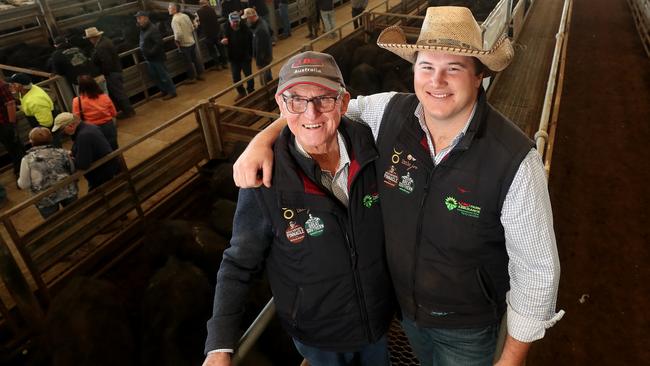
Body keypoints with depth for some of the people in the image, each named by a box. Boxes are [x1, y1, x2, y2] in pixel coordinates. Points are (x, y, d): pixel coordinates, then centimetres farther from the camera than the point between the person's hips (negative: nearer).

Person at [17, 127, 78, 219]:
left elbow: (23, 185, -6)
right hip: (67, 192, 2)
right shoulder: (62, 152, -7)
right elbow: (73, 171, 1)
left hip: (46, 199, -2)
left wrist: (19, 180, 15)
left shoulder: (27, 160, -13)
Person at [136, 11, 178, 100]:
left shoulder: (153, 29, -18)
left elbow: (159, 44, -25)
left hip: (157, 57, -10)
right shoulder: (142, 30, 11)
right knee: (153, 76, 16)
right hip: (149, 59, 10)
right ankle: (164, 90, 30)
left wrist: (150, 52, -24)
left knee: (163, 75, 0)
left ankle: (172, 92, 12)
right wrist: (145, 54, 7)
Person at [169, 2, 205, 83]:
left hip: (184, 44, -7)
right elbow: (192, 28, 6)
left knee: (188, 61, 5)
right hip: (192, 41, 7)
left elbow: (178, 33, -29)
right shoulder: (185, 15, 2)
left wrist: (177, 41, -13)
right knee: (195, 58, 17)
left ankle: (192, 78, 17)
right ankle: (200, 74, 27)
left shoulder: (175, 19, -20)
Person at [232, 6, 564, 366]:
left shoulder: (514, 159, -31)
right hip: (405, 303, 4)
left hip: (467, 325, -3)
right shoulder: (389, 114, -20)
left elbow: (536, 267, -20)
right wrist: (263, 138, -18)